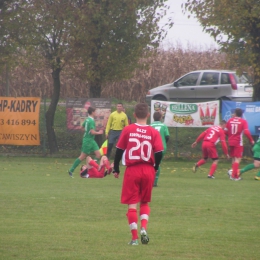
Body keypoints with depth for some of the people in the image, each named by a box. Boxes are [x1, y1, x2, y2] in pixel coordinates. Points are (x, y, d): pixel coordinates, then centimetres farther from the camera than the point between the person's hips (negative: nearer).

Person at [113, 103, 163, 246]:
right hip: (148, 170, 1)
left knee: (132, 204, 3)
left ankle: (134, 237, 0)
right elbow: (159, 152, -8)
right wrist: (155, 167, 10)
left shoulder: (128, 130, -4)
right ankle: (144, 228, -4)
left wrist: (116, 169, 8)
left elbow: (119, 150, -3)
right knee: (145, 202, 18)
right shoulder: (153, 132, -3)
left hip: (132, 170, -1)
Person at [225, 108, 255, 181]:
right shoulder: (243, 121, -8)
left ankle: (235, 175, 19)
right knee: (237, 159, -3)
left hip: (230, 142, 4)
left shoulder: (230, 120, 4)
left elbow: (226, 131, 8)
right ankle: (234, 175, -14)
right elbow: (246, 132, -16)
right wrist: (251, 140, -3)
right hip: (238, 143, -4)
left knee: (233, 159, 15)